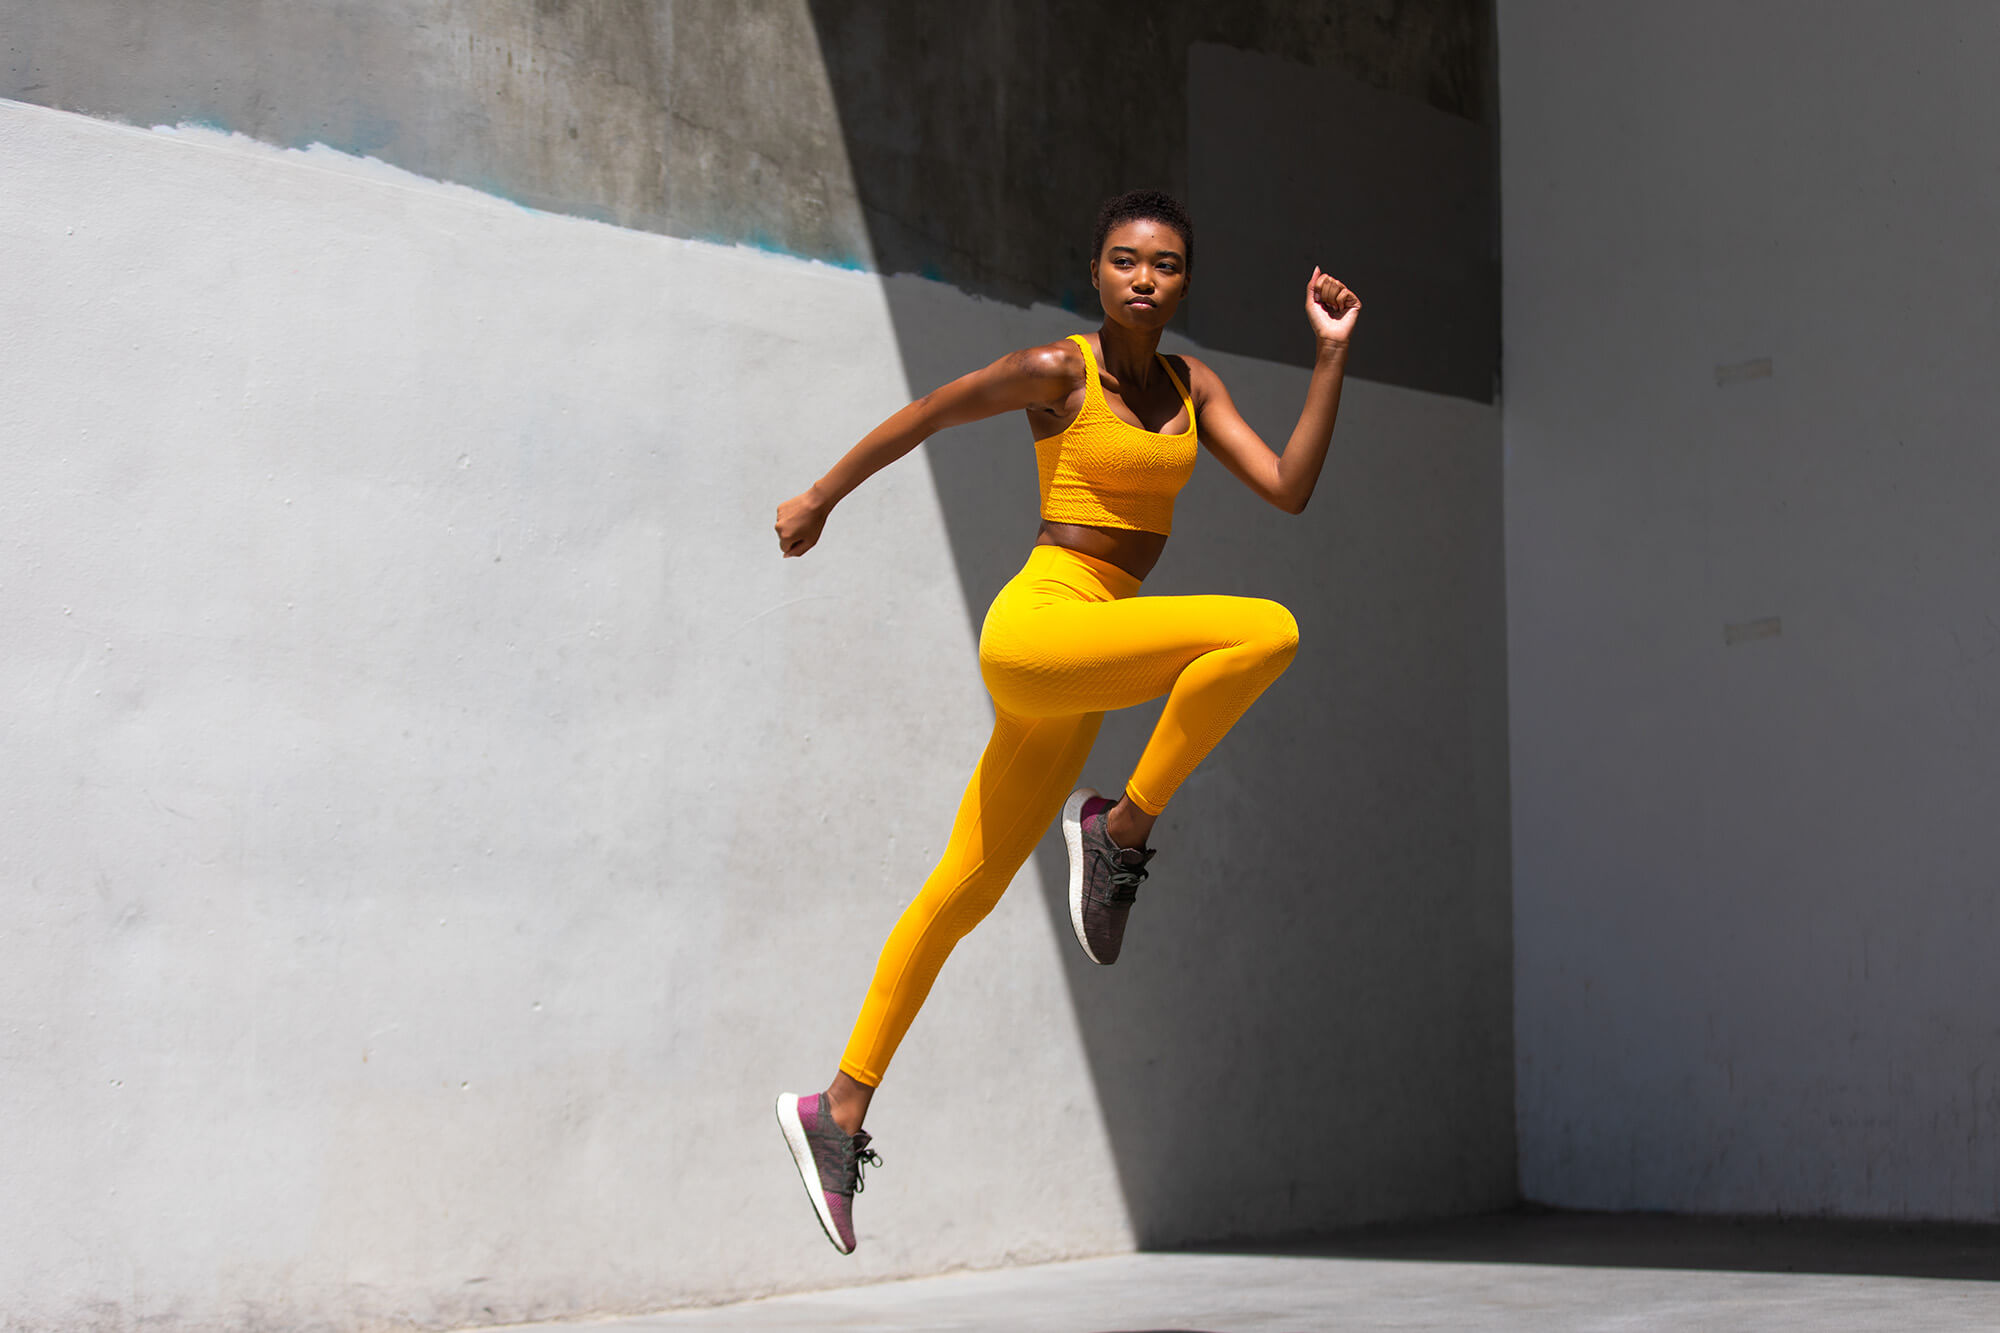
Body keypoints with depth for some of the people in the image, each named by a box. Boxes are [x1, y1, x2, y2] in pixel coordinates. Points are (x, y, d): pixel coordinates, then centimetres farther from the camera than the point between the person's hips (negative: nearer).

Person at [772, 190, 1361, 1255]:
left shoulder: (1191, 386, 13)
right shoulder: (1057, 371, -5)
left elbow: (1289, 488, 6)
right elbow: (923, 416, 7)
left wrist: (1333, 355, 2)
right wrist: (820, 498, 16)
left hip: (1083, 670, 7)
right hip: (1039, 625, -7)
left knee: (966, 893, 10)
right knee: (1265, 631, -26)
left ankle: (839, 1111, 18)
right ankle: (1121, 829, -12)